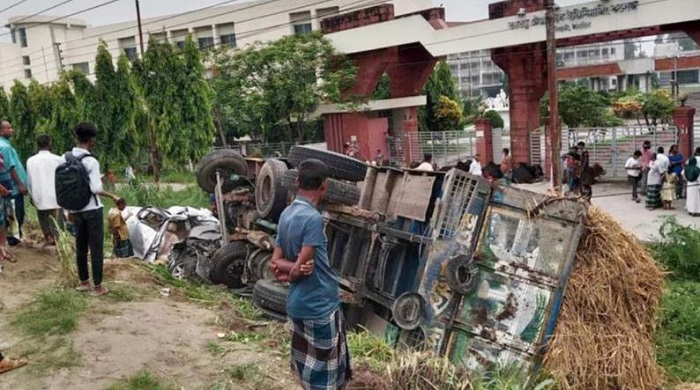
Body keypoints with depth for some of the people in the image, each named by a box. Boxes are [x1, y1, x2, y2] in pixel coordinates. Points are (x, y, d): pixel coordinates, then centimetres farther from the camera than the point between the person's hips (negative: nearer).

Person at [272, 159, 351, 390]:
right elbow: (301, 267, -22)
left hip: (297, 303, 9)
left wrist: (290, 268, -12)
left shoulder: (286, 214, 4)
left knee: (307, 364, 21)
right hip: (320, 306, -8)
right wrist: (292, 274, -2)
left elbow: (276, 260, 4)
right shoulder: (313, 218, -24)